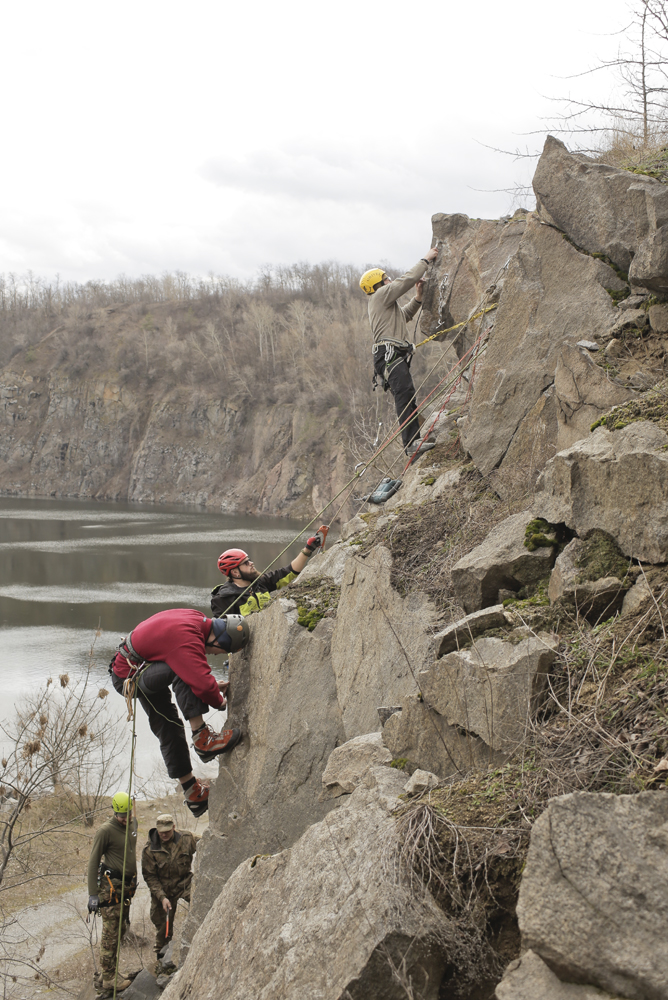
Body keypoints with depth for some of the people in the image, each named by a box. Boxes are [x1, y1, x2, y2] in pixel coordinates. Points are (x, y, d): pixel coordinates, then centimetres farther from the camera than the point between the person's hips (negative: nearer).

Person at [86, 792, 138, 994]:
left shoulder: (132, 824, 9)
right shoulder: (106, 830, -14)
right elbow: (93, 861, -12)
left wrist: (134, 878, 26)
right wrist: (92, 894, -15)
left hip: (126, 886, 8)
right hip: (111, 886, -8)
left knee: (121, 928, 11)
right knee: (111, 932, -7)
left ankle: (110, 971, 19)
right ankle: (109, 977, -2)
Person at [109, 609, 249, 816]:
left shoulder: (198, 620, -3)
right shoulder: (187, 640, -34)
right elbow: (203, 684, -38)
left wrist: (213, 685, 6)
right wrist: (219, 702, -18)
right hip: (128, 678, -10)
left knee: (169, 729, 11)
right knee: (181, 671, -32)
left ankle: (192, 791, 18)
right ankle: (202, 738, -31)